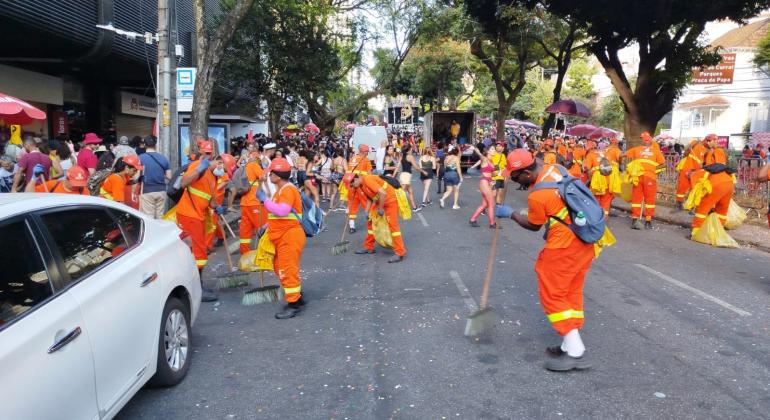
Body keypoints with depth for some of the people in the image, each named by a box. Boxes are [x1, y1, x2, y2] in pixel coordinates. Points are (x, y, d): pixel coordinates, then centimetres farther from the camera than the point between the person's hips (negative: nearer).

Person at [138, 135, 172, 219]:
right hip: (161, 191, 4)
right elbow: (169, 177, 6)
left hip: (147, 192, -4)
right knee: (160, 217, 10)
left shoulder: (141, 158, -5)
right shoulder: (163, 158, 5)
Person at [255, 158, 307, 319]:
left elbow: (282, 211, -33)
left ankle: (294, 304, 2)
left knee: (288, 270, -6)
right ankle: (297, 297, 29)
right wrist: (267, 226, 16)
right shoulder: (281, 190, 17)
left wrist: (264, 199, -25)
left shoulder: (288, 190, -17)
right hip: (282, 236, 11)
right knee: (281, 268, 18)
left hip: (290, 235, -11)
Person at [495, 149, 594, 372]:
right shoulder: (554, 168, -1)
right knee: (572, 293, 16)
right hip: (585, 241, 9)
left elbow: (533, 226, -3)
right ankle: (572, 345, 23)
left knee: (552, 295, 2)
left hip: (564, 247, -9)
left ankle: (575, 352, 3)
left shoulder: (537, 195, -21)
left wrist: (510, 214, 10)